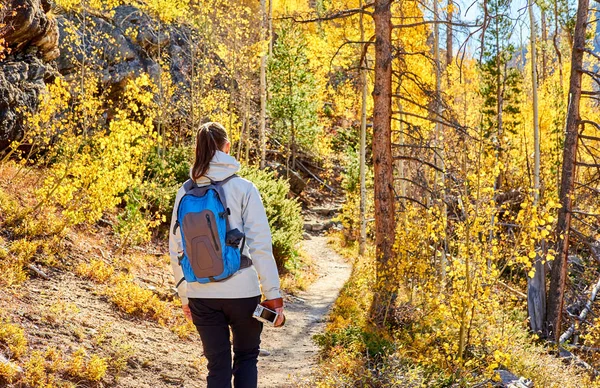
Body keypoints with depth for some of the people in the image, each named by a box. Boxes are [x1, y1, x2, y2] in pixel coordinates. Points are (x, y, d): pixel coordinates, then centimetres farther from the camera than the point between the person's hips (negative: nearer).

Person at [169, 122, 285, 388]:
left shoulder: (185, 193, 3)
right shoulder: (243, 189, -6)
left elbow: (175, 251, 7)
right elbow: (260, 245, -10)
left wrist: (185, 297, 17)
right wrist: (273, 293, -5)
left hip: (201, 296, 3)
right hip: (241, 292, -2)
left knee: (218, 366, 12)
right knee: (246, 357, 16)